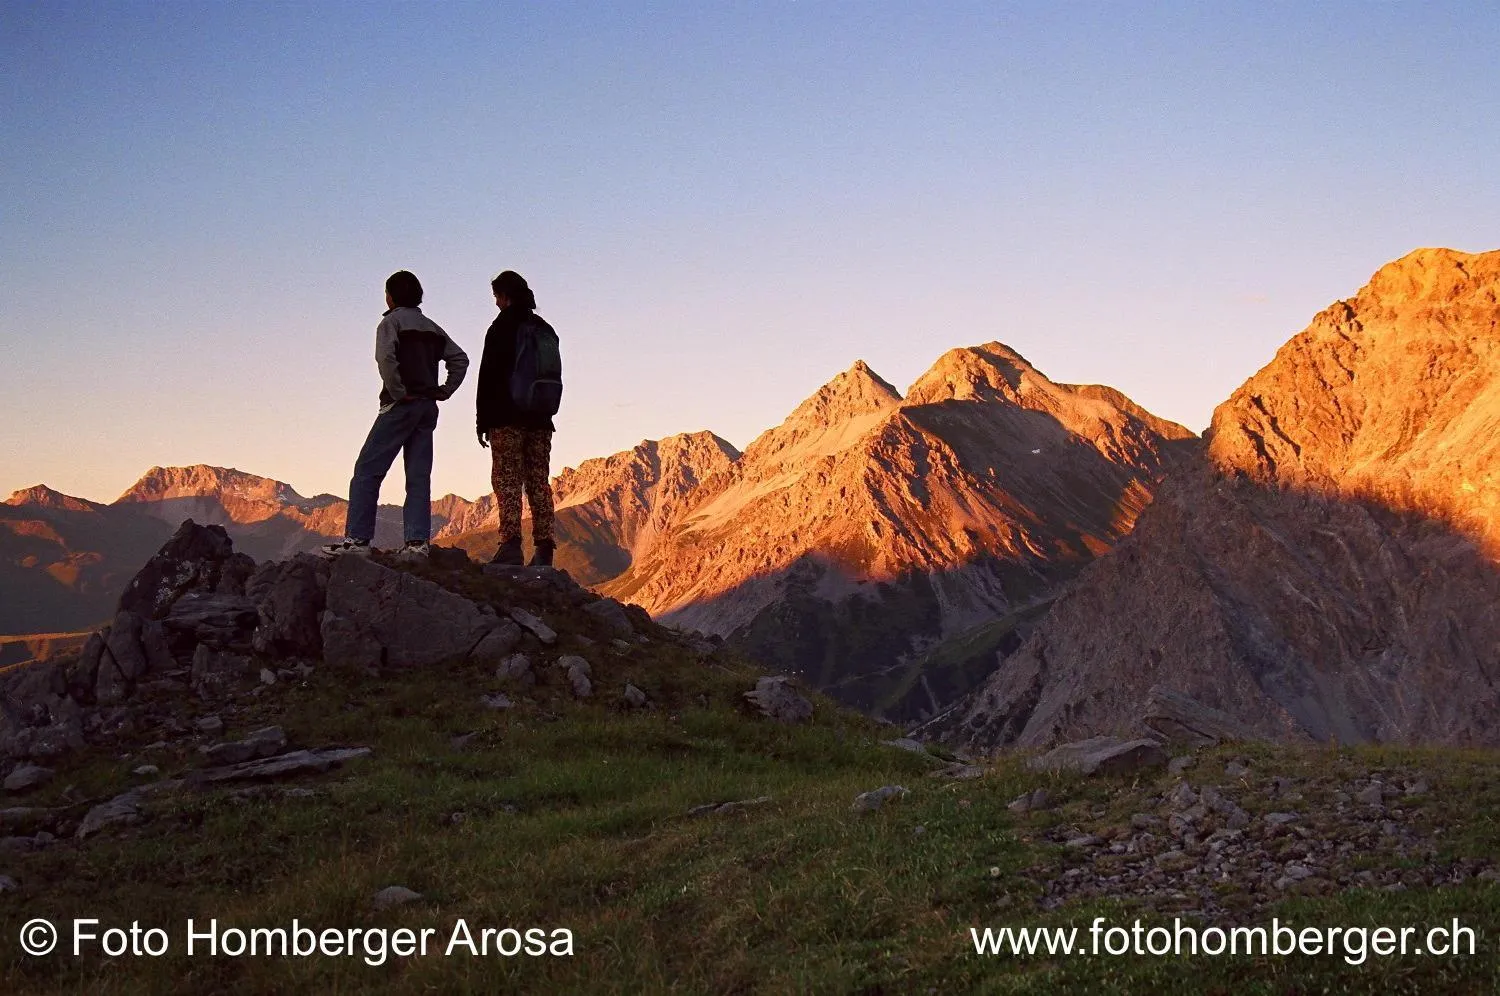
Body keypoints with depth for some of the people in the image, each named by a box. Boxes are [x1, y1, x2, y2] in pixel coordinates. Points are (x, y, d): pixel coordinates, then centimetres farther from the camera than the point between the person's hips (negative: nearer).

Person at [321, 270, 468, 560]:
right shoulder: (432, 328, 19)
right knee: (418, 476, 4)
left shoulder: (392, 321, -2)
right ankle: (417, 542, -4)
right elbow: (460, 358, 17)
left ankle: (357, 538, -12)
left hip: (401, 405, -7)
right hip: (428, 408, 7)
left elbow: (385, 357, -20)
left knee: (367, 471, -5)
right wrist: (445, 390, 12)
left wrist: (399, 392, -13)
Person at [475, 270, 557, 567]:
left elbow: (489, 377, -7)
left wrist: (482, 421, -5)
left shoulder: (501, 328, -4)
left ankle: (511, 545, -19)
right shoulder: (544, 330, 16)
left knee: (507, 480, -8)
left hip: (507, 419, -6)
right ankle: (544, 550, -1)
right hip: (540, 419, 6)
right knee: (538, 482, 5)